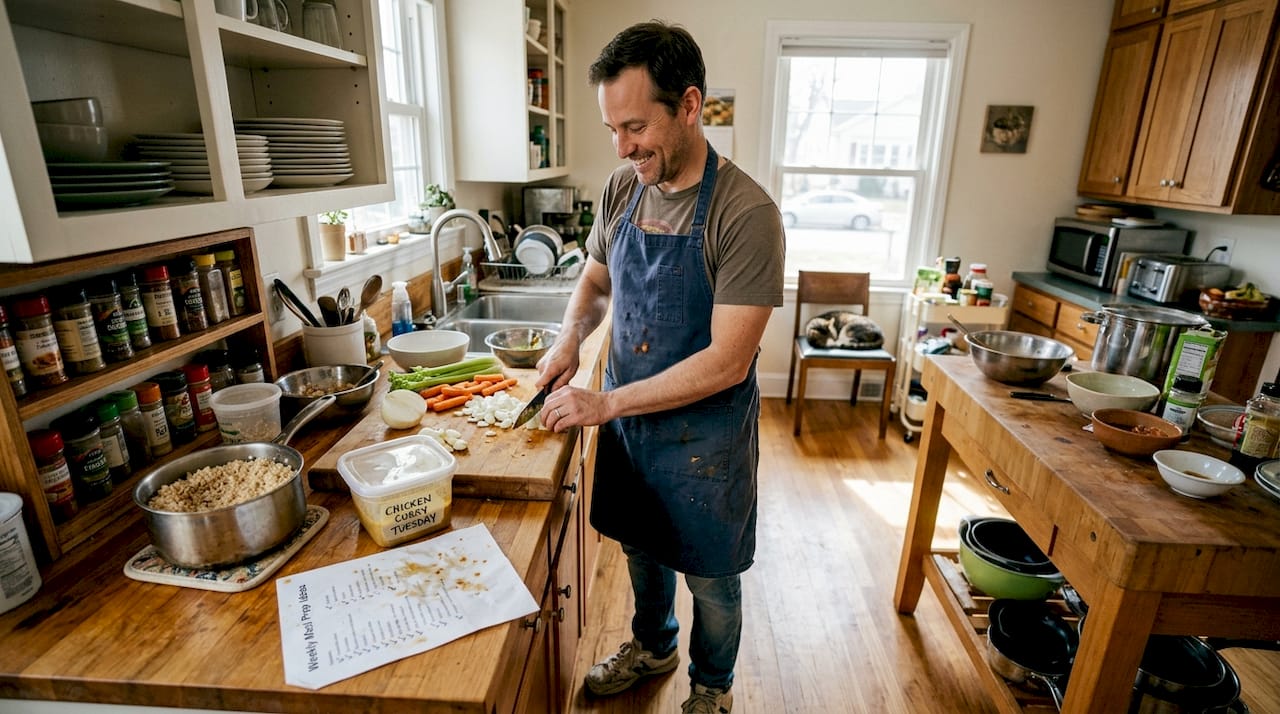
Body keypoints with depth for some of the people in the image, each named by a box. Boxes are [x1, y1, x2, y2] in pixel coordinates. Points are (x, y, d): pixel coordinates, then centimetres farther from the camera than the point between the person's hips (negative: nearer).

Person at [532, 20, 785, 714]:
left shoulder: (746, 213, -23)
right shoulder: (622, 189, -3)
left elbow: (727, 362, -25)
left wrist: (606, 403, -23)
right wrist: (570, 336, -8)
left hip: (704, 435, -5)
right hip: (624, 416, 6)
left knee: (710, 579, 16)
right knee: (643, 550, 25)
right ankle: (652, 645, 54)